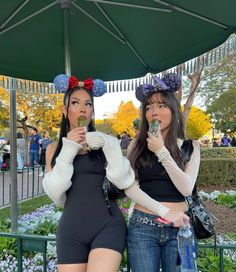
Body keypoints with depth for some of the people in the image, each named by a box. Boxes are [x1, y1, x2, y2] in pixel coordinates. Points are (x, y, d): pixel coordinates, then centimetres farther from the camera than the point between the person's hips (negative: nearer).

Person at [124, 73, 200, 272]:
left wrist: (161, 151, -15)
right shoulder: (137, 145, 2)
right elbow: (129, 188, -3)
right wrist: (164, 211, -12)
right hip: (142, 226, 0)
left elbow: (187, 189, -10)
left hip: (178, 227, 0)